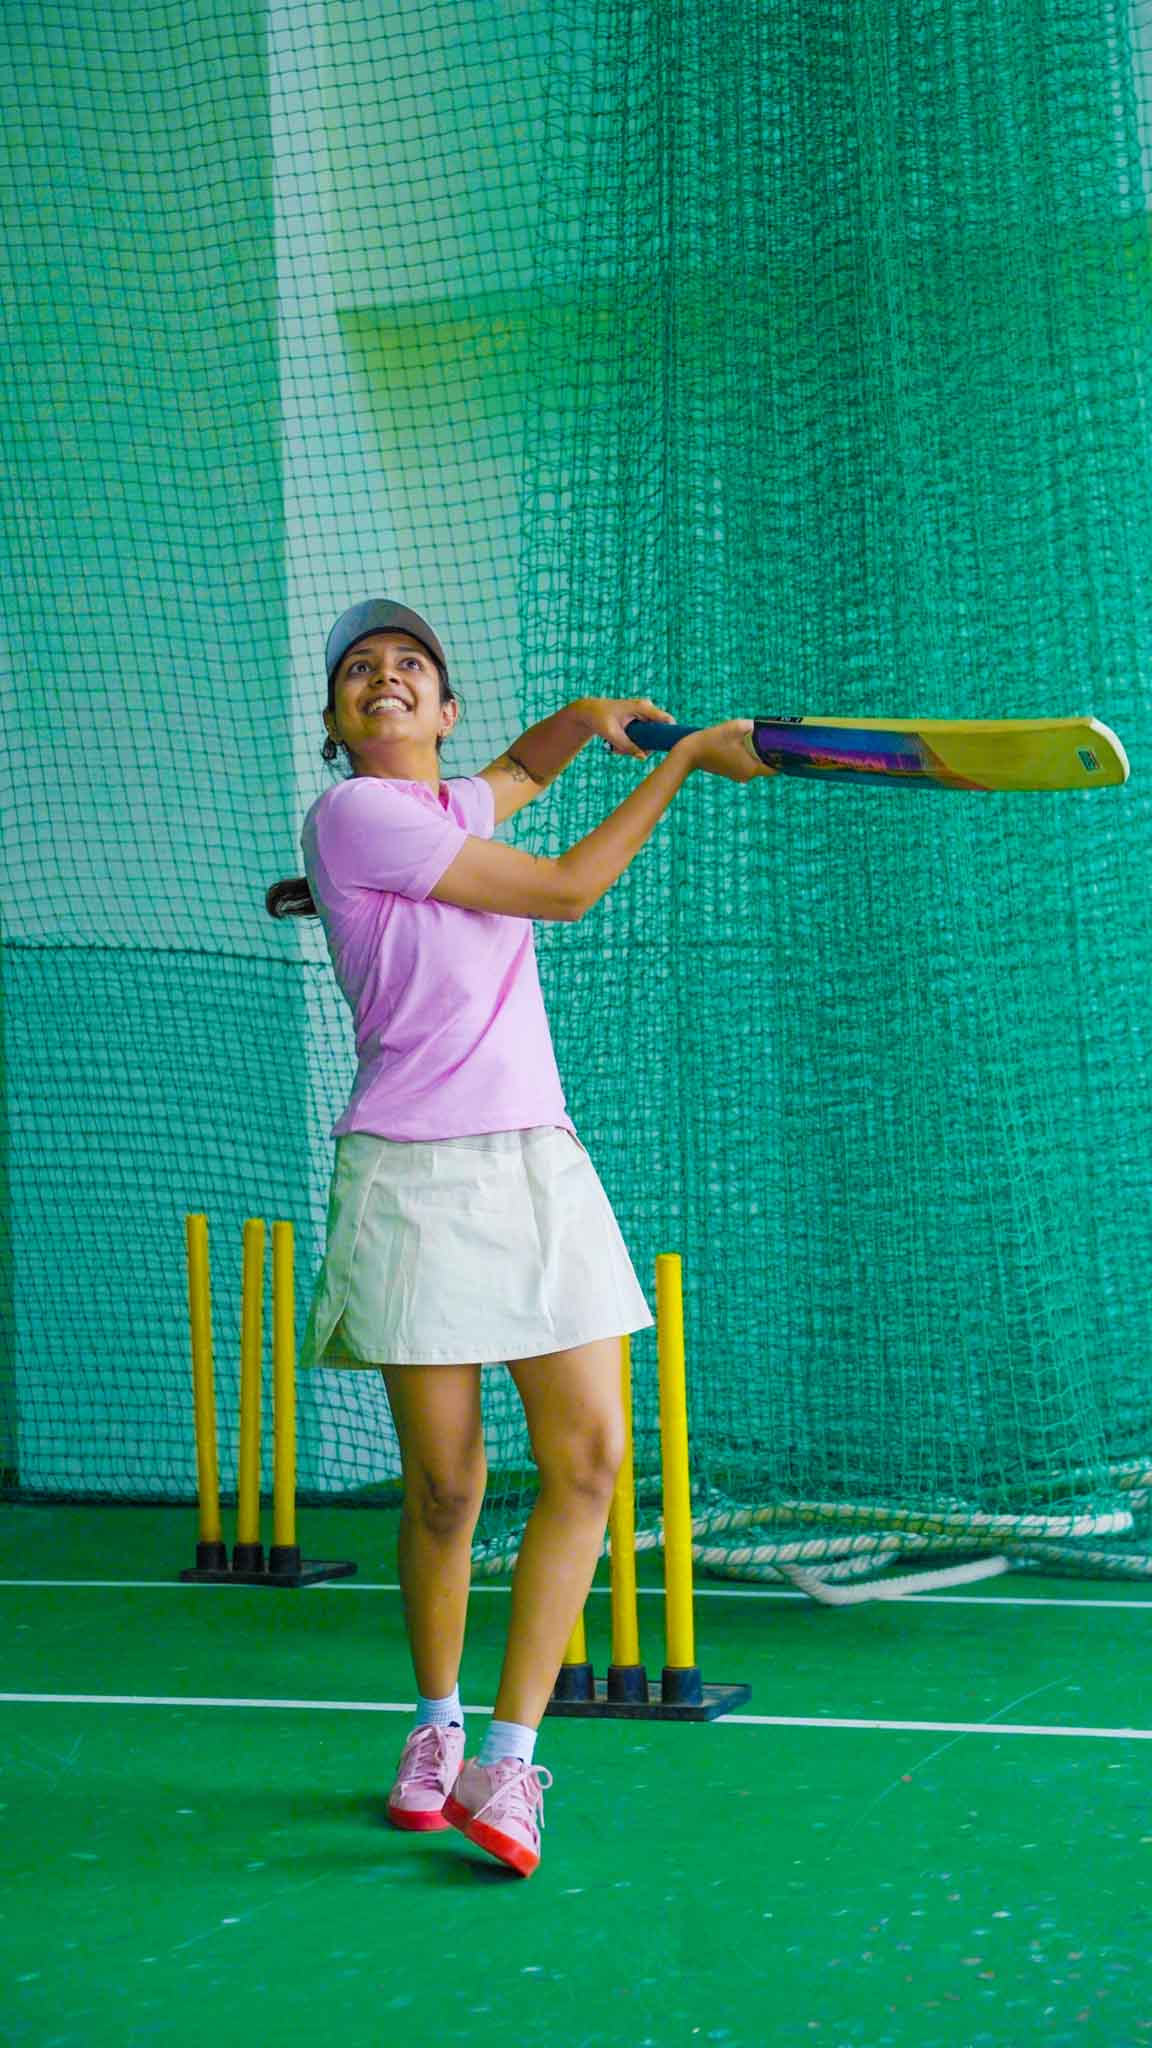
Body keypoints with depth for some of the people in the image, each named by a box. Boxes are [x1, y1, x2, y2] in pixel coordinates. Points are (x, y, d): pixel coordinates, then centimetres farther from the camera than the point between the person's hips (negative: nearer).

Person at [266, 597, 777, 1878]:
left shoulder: (454, 805, 16)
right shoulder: (352, 815, -7)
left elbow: (523, 770, 43)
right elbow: (567, 890, -5)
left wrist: (587, 717, 21)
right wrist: (683, 759, 4)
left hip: (537, 1165, 7)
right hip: (414, 1180, -6)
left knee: (588, 1451, -8)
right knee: (444, 1486, -2)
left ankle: (507, 1758, -3)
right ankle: (436, 1726, 23)